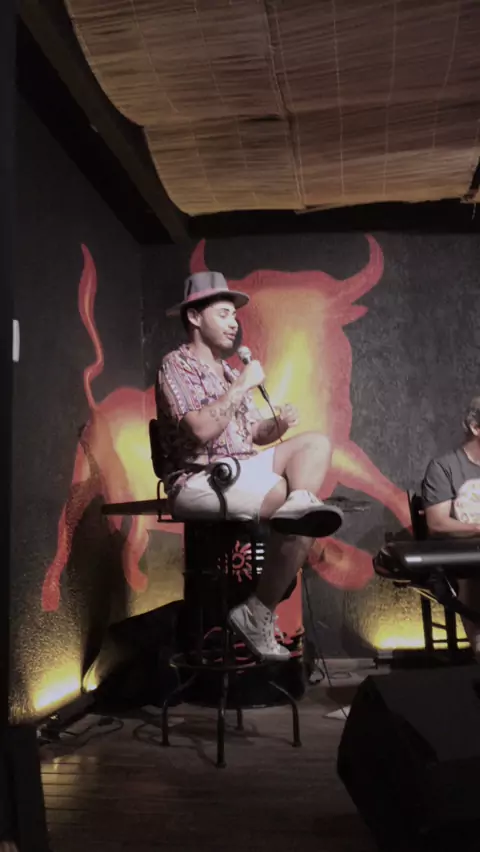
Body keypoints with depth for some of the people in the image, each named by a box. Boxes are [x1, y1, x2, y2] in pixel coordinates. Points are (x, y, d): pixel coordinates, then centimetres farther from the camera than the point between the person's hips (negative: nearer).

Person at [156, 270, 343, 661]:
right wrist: (243, 387, -13)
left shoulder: (228, 371, 21)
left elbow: (252, 434, 20)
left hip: (242, 471, 9)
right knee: (297, 510, -23)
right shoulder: (176, 365, -5)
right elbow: (201, 429, -21)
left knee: (316, 442, -4)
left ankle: (300, 506, -30)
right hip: (199, 480, -8)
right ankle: (259, 613, -16)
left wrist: (278, 424, -2)